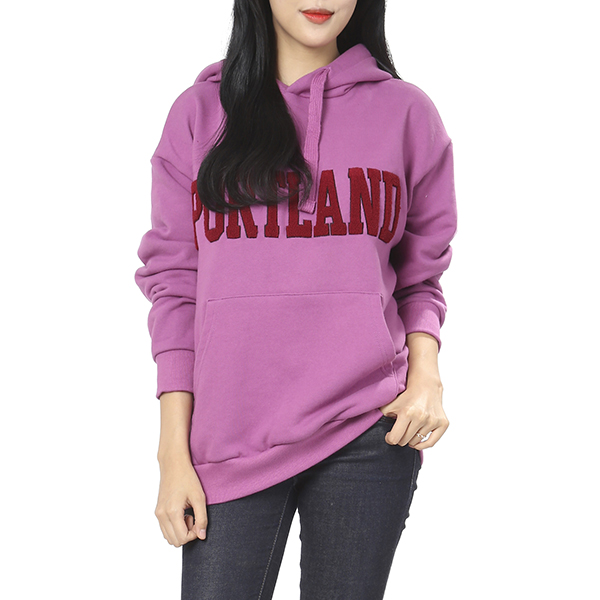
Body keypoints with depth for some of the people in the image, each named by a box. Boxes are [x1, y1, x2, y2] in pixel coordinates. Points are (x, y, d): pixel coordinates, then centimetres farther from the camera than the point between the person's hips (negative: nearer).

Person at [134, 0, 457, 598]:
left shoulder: (405, 112, 7)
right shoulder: (199, 112, 7)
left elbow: (420, 274, 13)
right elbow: (174, 284, 5)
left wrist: (426, 373, -6)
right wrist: (173, 452, 0)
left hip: (367, 435, 0)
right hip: (230, 437, 0)